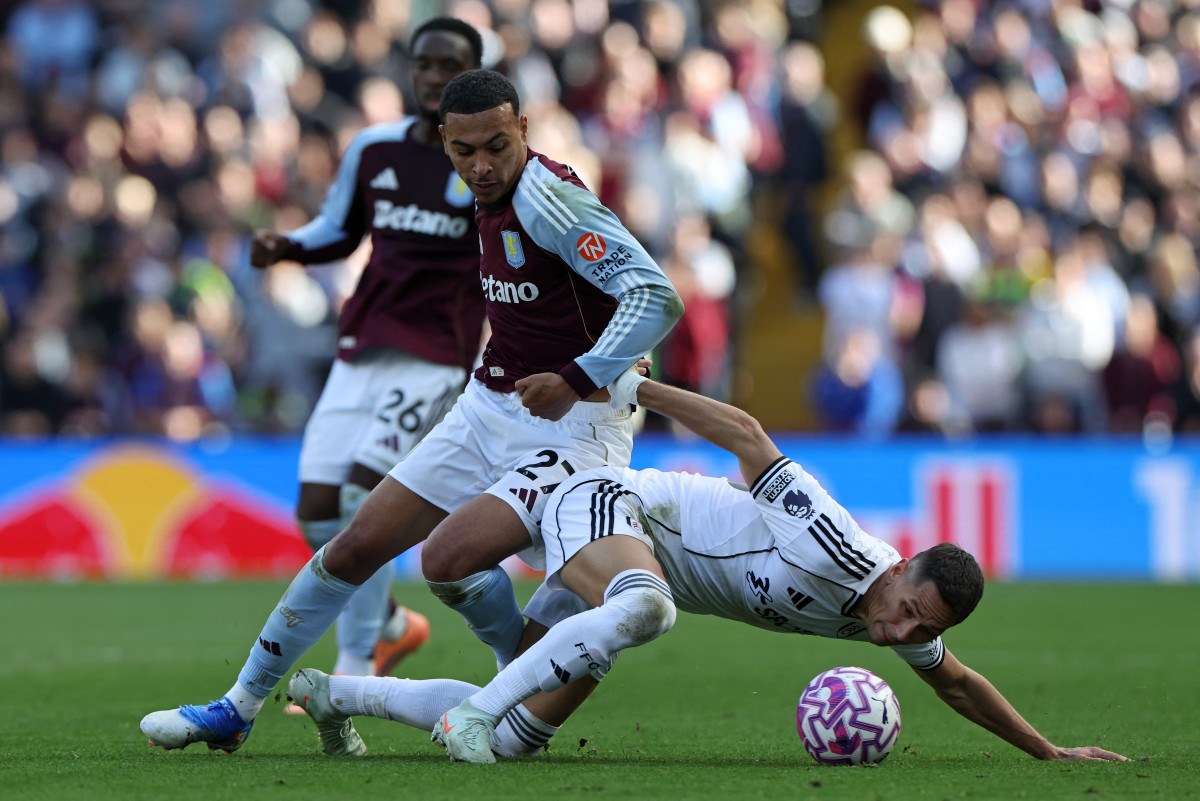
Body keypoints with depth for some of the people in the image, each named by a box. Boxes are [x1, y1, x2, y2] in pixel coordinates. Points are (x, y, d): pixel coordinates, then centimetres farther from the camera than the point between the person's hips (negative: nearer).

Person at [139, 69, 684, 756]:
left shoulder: (546, 197, -23)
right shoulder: (496, 197, 5)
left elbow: (658, 297, -31)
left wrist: (579, 379, -37)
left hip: (568, 427, -9)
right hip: (490, 409, 9)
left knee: (449, 557, -27)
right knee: (356, 548, 8)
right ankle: (237, 711, 21)